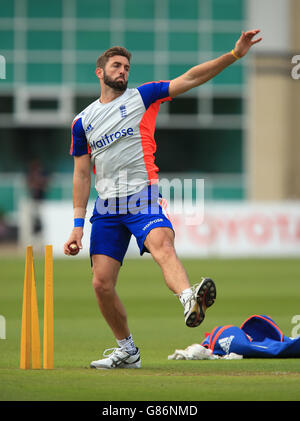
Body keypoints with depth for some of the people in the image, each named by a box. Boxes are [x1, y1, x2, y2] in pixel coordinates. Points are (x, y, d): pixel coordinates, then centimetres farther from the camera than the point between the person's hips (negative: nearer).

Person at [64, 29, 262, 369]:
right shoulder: (83, 122, 14)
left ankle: (189, 301, -61)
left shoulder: (142, 97, 8)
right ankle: (127, 351, 16)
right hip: (106, 208, 4)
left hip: (143, 198, -3)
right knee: (102, 284, -2)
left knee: (162, 247, -33)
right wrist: (78, 224, 9)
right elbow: (81, 175, 15)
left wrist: (234, 55, -10)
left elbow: (191, 78, 0)